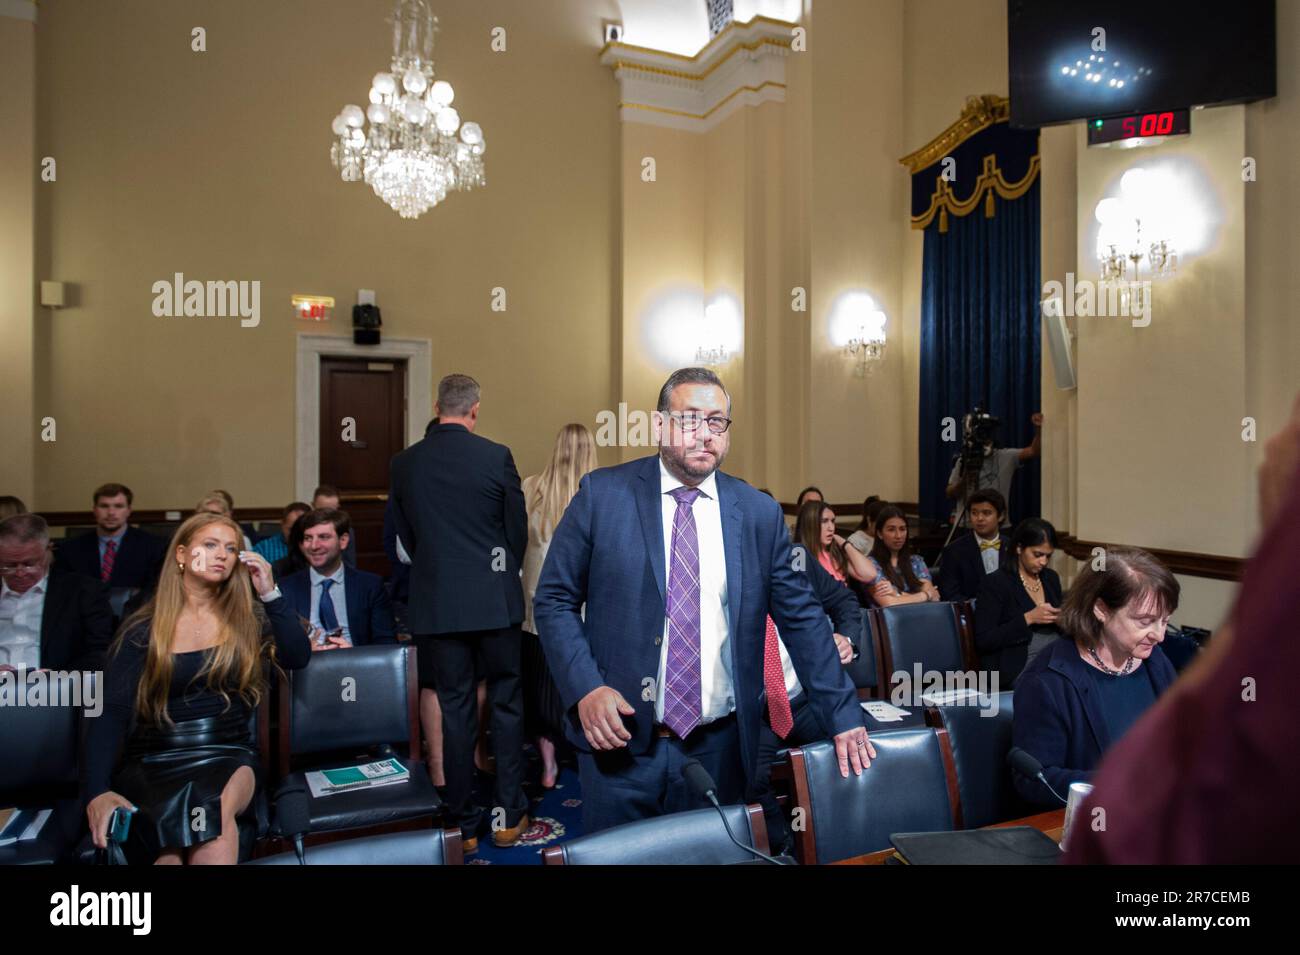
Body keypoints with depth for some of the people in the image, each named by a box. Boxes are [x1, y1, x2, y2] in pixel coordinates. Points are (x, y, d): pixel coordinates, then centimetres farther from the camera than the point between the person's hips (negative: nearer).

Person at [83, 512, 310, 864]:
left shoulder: (247, 617, 7)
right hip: (151, 763, -1)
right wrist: (97, 791, -19)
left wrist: (270, 593, -12)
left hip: (229, 757, 1)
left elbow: (298, 658, -7)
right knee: (176, 827, -33)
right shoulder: (143, 628, 3)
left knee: (215, 809, -33)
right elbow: (112, 711, -5)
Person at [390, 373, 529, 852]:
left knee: (454, 710, 11)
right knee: (506, 704, 12)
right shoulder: (496, 456, -8)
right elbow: (518, 530, -1)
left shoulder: (403, 463, 1)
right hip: (494, 600, -2)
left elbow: (405, 535, 9)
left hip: (435, 603, 2)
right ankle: (508, 815, 20)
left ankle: (464, 825, 21)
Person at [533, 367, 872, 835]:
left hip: (718, 749, 2)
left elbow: (801, 617, 6)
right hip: (619, 740, -1)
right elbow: (553, 600, -2)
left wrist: (843, 717, 3)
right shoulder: (603, 494, -4)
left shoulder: (760, 513, 1)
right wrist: (585, 688, -14)